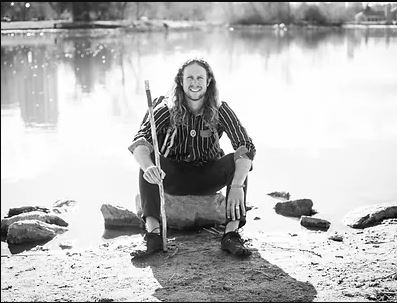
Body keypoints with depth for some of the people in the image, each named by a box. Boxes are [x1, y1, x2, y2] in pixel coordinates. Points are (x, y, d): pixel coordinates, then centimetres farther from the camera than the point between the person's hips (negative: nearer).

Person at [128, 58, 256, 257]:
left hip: (207, 178, 0)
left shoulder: (220, 111, -14)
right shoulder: (167, 109, -14)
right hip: (172, 177, 0)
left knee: (238, 163, -28)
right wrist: (148, 167, -53)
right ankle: (153, 231, -39)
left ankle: (231, 233, -33)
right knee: (148, 161, -30)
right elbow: (140, 141, -28)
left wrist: (237, 186, -43)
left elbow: (246, 147, -25)